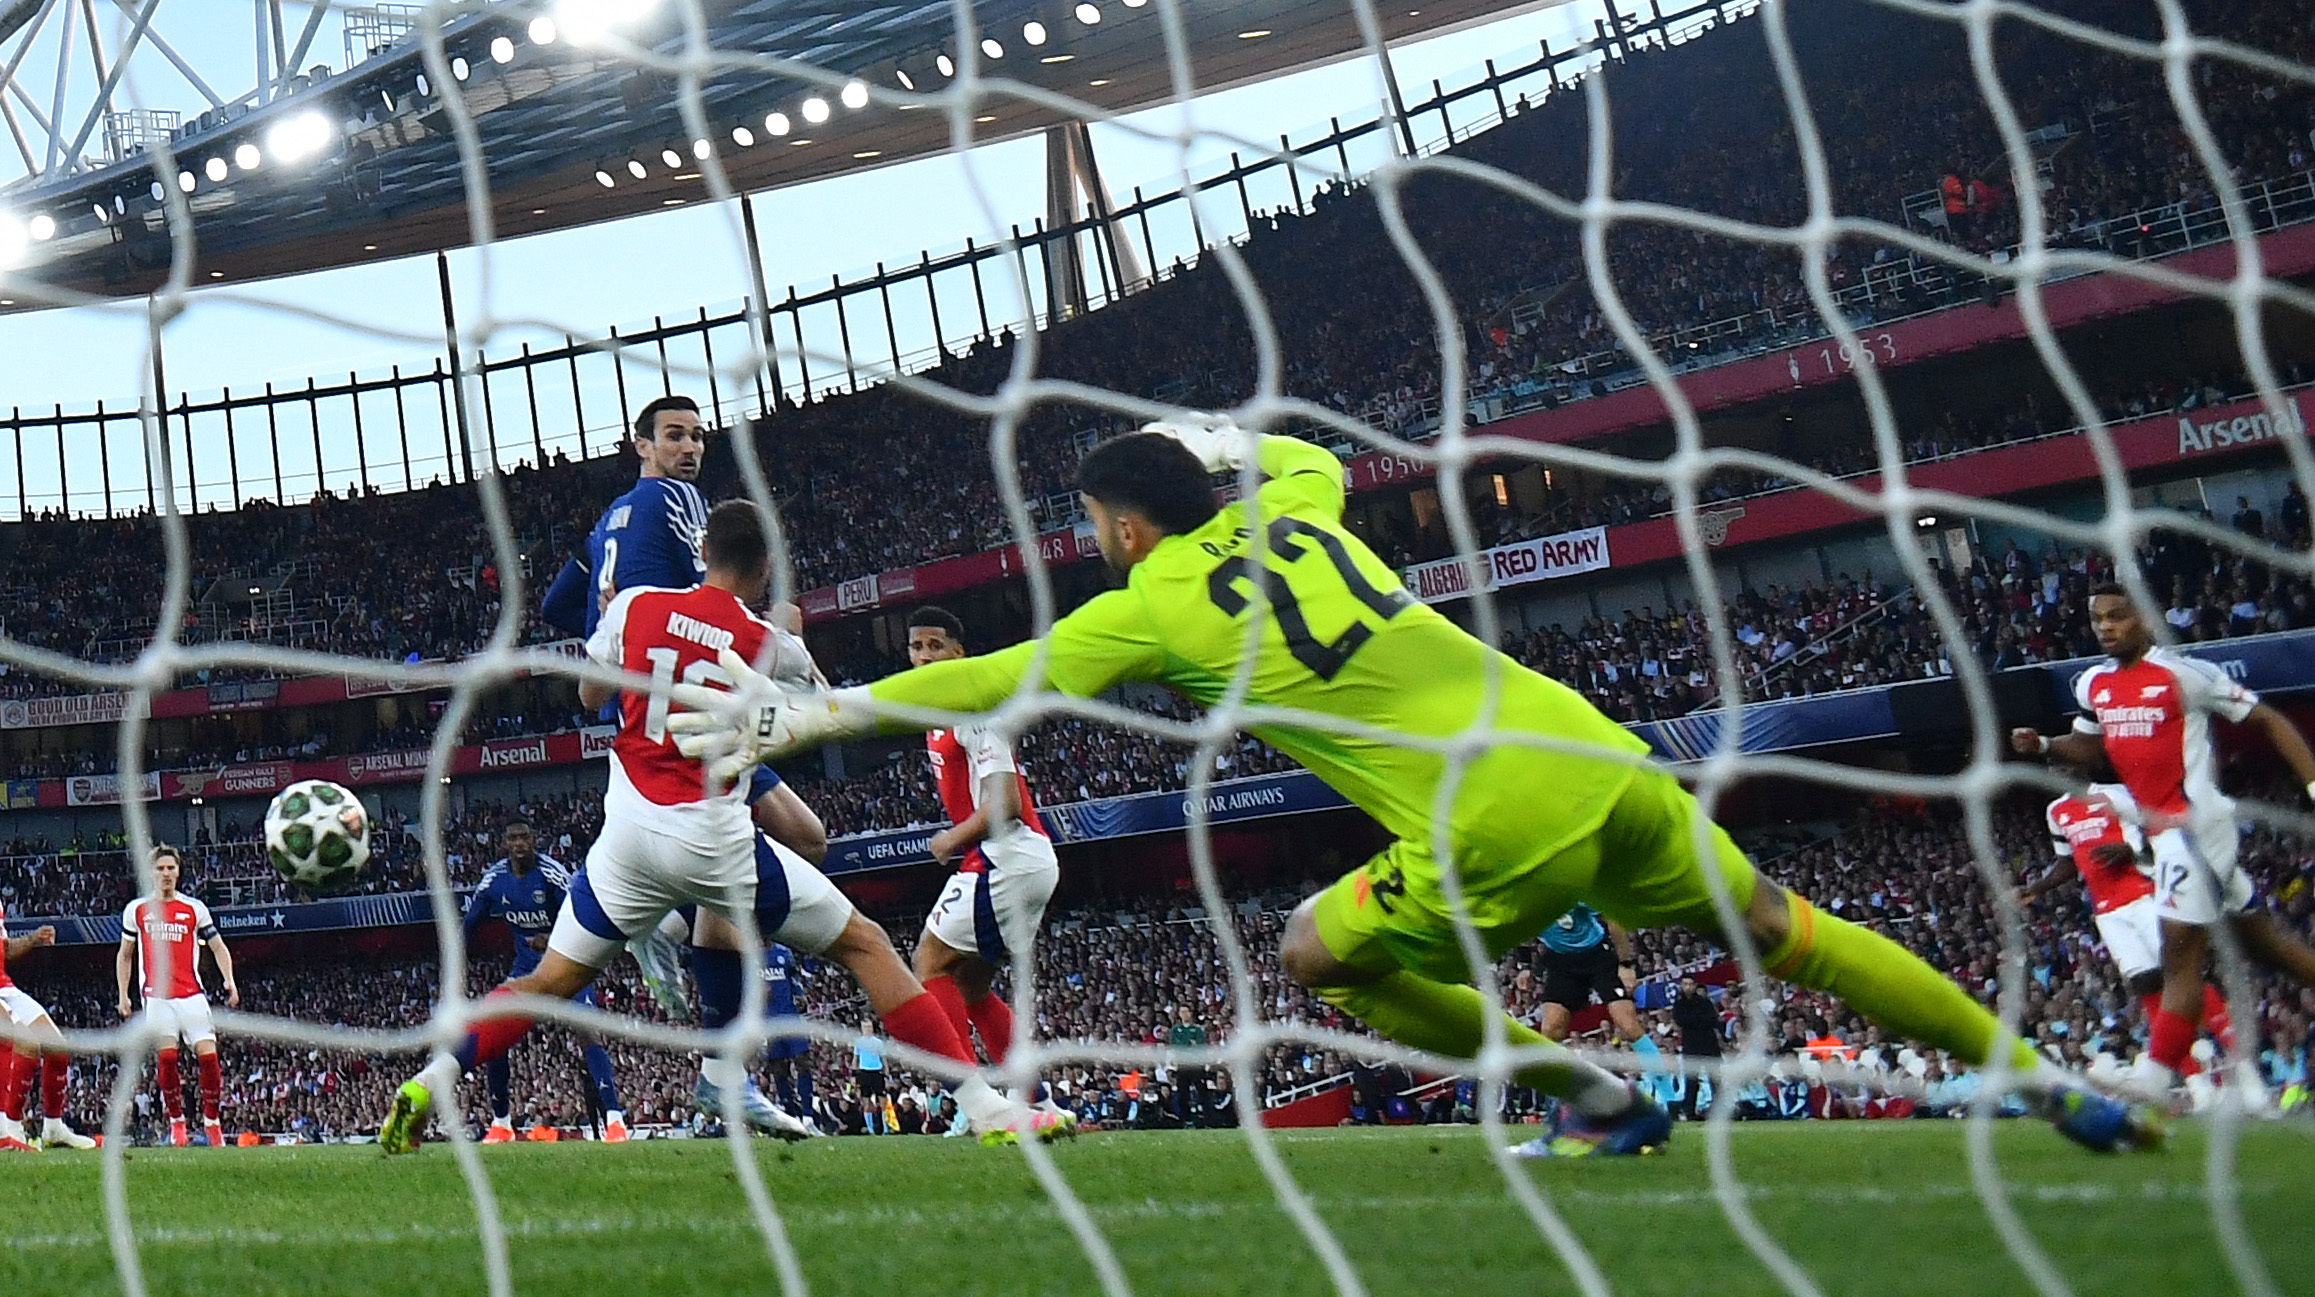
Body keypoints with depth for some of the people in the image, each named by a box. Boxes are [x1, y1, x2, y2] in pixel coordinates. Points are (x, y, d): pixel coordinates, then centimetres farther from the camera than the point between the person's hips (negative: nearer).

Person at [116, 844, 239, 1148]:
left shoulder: (195, 908, 8)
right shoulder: (136, 910, 9)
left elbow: (218, 947, 12)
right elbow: (124, 955, 18)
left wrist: (229, 980, -3)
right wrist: (123, 995, 10)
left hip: (191, 995, 0)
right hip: (157, 995, 0)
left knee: (208, 1055, -12)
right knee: (166, 1056, -15)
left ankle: (212, 1120, 0)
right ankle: (176, 1121, -2)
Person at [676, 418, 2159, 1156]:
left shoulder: (1153, 609, 1)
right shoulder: (1290, 508, 16)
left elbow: (988, 681, 5)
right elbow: (1316, 454, 42)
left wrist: (816, 712, 12)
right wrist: (1221, 441, 45)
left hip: (1500, 832, -7)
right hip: (1595, 754, 7)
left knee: (1320, 954, 13)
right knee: (1785, 929, 15)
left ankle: (1596, 1095, 10)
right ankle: (2045, 1077, 17)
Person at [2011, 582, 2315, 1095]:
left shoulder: (2183, 673, -12)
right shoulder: (2093, 686, 11)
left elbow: (2268, 722, -6)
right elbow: (2092, 750, 29)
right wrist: (2043, 744, 9)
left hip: (2195, 820, -9)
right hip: (2162, 828, 9)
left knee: (2180, 955, -11)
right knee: (2258, 938, 17)